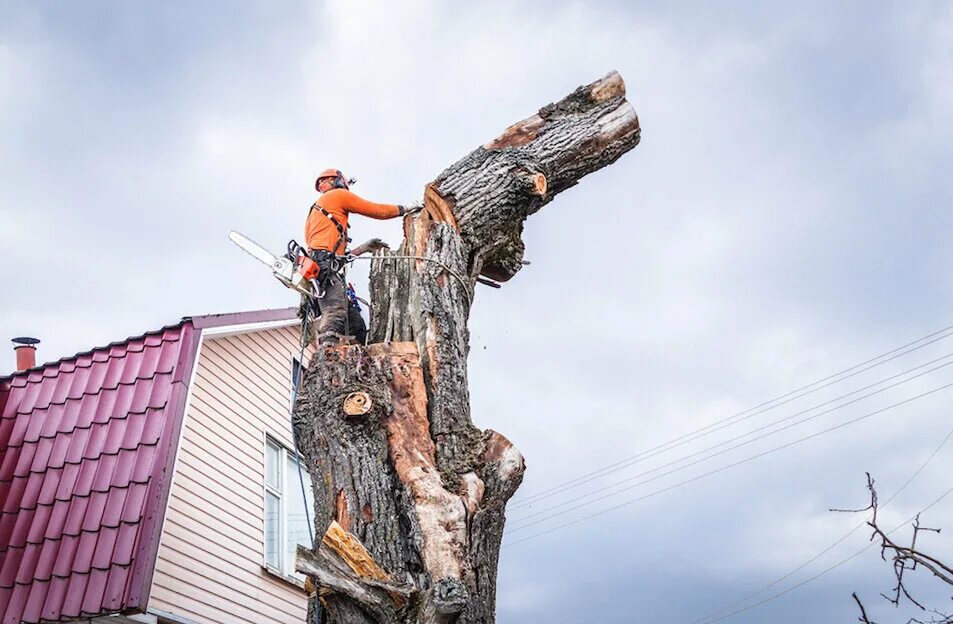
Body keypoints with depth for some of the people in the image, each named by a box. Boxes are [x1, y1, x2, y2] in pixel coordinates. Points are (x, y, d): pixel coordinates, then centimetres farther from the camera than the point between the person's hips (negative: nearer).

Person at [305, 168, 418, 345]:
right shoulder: (338, 194, 13)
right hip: (326, 266, -9)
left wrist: (361, 249, 28)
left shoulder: (315, 211, 36)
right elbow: (376, 210, 15)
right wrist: (405, 209, 28)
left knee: (356, 326, 1)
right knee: (335, 317, -28)